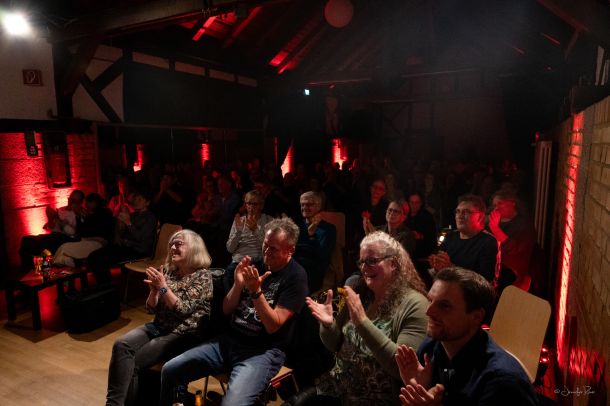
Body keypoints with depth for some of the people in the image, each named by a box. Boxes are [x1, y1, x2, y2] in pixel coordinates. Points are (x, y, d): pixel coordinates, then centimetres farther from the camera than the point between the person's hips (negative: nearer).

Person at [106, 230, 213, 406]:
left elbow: (183, 310, -16)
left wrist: (163, 287, -21)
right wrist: (154, 289, -10)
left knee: (134, 362, -18)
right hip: (158, 327, 6)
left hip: (182, 335, -6)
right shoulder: (168, 271, 8)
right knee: (121, 344, -19)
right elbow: (152, 308, 10)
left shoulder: (202, 276, -9)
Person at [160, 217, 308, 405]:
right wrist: (238, 284, -11)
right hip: (229, 341, 6)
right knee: (169, 370, -2)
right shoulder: (255, 264, 6)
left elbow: (273, 325, -16)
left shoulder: (296, 277, -11)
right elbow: (226, 310, 7)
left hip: (263, 351, -6)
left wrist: (256, 291, -26)